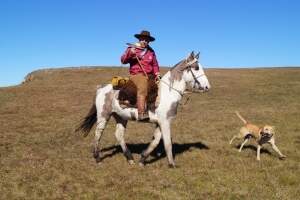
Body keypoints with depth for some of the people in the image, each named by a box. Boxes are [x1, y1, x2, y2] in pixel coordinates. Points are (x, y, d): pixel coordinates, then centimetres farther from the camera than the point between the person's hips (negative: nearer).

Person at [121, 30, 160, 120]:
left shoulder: (151, 51, 18)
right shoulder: (132, 48, 8)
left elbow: (155, 64, 22)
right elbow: (123, 60, 2)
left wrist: (157, 74, 4)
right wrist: (130, 53, -16)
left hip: (149, 75, 6)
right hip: (137, 74, -6)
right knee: (142, 88, -31)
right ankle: (141, 113, -40)